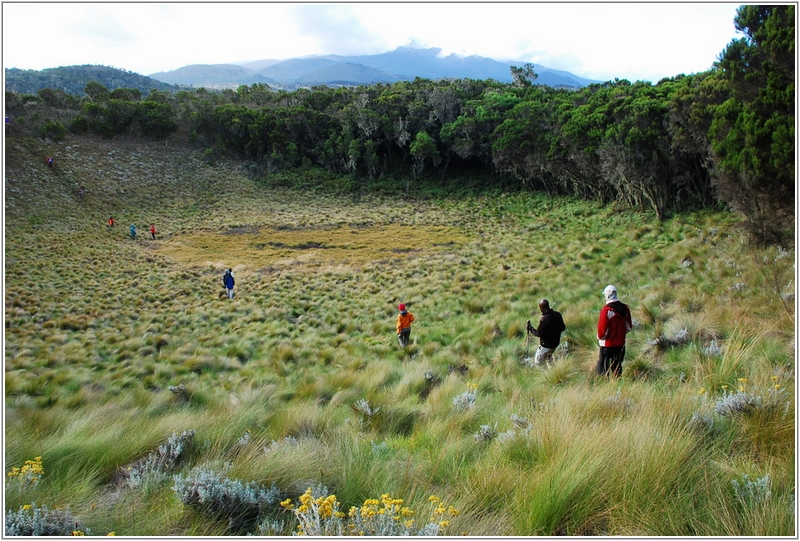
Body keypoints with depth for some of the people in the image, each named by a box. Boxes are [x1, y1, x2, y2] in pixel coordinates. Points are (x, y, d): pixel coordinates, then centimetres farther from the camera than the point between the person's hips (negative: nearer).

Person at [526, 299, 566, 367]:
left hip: (546, 345, -8)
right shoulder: (558, 315, -7)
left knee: (538, 362, 9)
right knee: (548, 357, 32)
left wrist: (530, 327, -8)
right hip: (556, 343, 8)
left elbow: (539, 333, -20)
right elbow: (563, 328, 4)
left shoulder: (544, 319, -29)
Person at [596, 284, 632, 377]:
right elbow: (629, 327, 10)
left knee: (603, 368, 3)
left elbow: (602, 329, -18)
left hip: (607, 344, -6)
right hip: (620, 343, 6)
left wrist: (600, 337, 1)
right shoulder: (625, 308, 1)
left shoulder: (606, 310, -19)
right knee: (617, 366, 17)